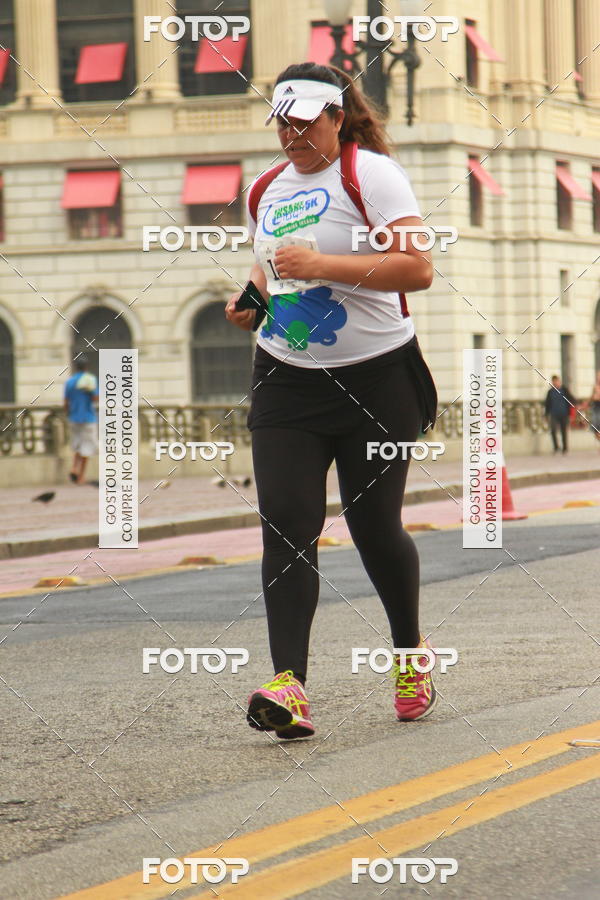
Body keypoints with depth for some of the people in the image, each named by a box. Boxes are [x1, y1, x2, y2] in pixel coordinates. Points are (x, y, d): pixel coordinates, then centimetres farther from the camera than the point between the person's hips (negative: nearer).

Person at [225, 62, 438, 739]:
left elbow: (417, 269, -18)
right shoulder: (270, 190, 13)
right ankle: (288, 685, -18)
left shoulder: (371, 172, -8)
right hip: (285, 381, 5)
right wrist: (252, 300, 8)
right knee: (286, 525, -10)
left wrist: (322, 264, -24)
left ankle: (410, 652, 29)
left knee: (373, 525, 3)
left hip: (376, 378, -5)